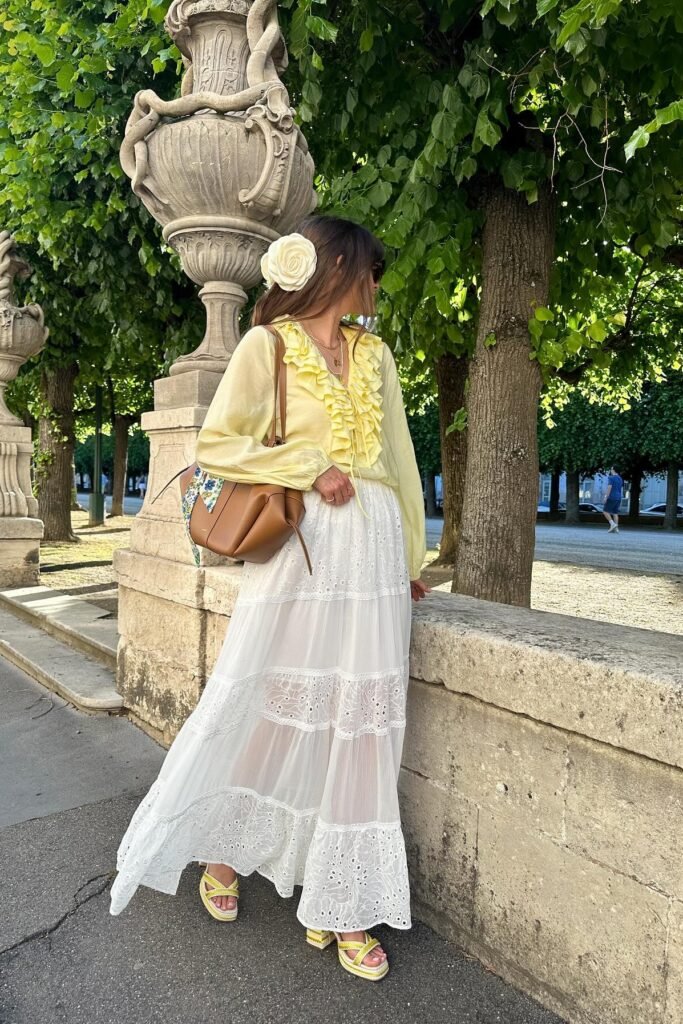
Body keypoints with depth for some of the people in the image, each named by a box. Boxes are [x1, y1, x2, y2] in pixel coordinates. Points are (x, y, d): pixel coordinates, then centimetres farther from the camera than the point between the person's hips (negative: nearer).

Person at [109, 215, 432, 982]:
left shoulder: (376, 354, 15)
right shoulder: (267, 344, 0)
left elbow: (399, 456, 16)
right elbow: (216, 445, -5)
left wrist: (410, 555, 15)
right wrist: (312, 470, -12)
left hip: (374, 547, 5)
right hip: (300, 544, -5)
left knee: (361, 723, 5)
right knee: (271, 706, 6)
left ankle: (342, 904, 20)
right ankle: (222, 850, 34)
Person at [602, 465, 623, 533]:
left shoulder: (611, 478, -11)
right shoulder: (620, 479, 15)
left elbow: (609, 488, -19)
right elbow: (621, 489, 19)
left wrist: (606, 497, -17)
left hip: (611, 498, -8)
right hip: (618, 498, 8)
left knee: (605, 511, -1)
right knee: (615, 513, 7)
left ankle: (613, 524, -14)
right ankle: (616, 528, 1)